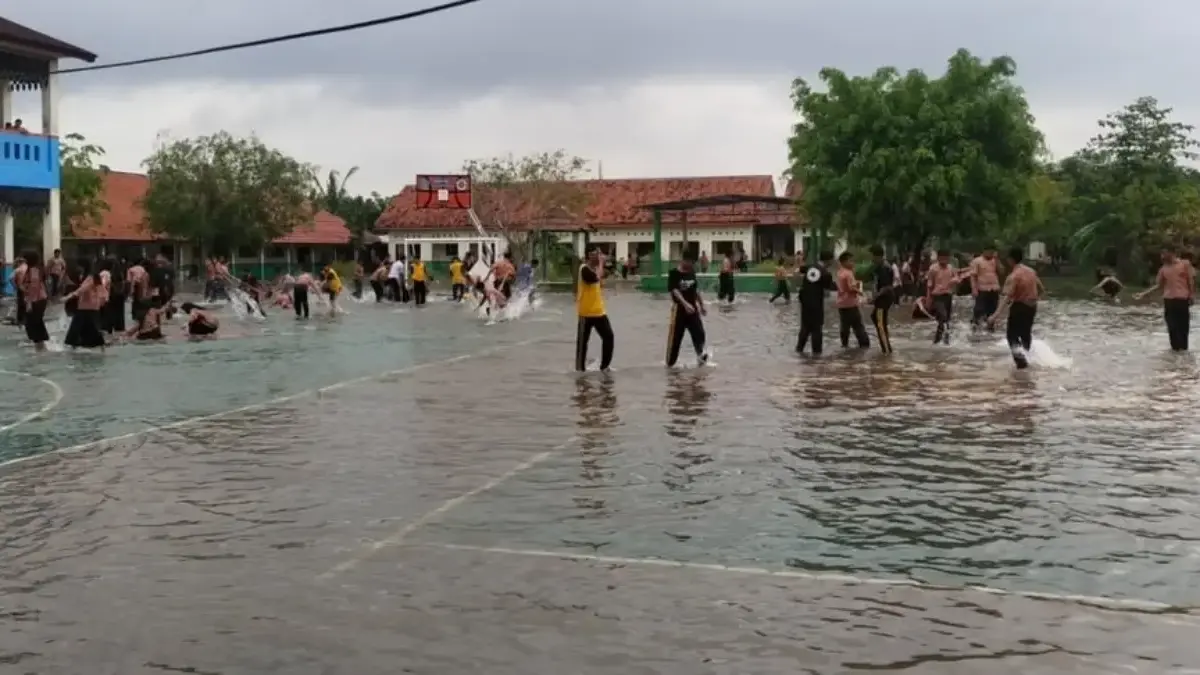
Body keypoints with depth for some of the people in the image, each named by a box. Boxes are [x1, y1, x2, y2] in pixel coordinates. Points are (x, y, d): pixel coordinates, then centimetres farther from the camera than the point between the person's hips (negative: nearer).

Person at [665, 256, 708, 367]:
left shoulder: (692, 273, 8)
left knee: (699, 333, -9)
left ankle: (700, 354, 4)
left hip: (693, 308, 5)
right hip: (679, 308, -5)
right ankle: (670, 362, 15)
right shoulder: (674, 274, -12)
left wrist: (702, 305, 20)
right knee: (675, 336, 2)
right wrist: (685, 304, -36)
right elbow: (675, 291, -23)